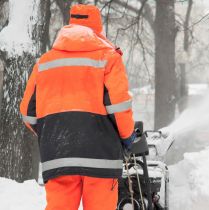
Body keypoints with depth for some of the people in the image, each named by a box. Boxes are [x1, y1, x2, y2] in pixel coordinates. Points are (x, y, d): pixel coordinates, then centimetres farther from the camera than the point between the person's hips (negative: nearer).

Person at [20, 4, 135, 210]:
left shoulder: (44, 61, 15)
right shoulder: (107, 57, 4)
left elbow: (29, 111, 15)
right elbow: (118, 103, -6)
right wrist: (127, 134, 10)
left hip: (56, 155, 3)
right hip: (99, 153, -3)